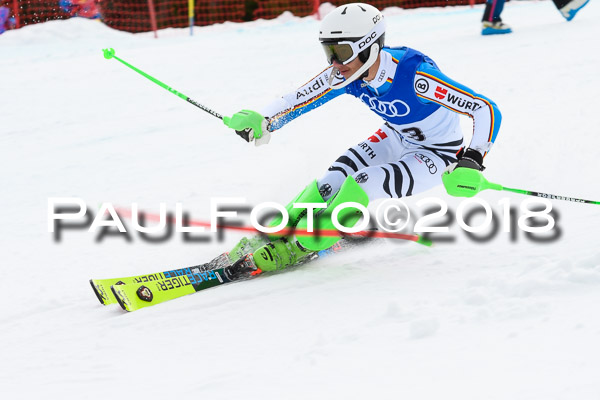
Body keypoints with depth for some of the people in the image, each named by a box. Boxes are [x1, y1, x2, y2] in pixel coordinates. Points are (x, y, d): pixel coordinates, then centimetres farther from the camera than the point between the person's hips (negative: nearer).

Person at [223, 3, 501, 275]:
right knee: (333, 181, -11)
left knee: (360, 186, -23)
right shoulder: (344, 74, -20)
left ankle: (302, 246, -10)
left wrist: (472, 161, -48)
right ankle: (275, 235, 3)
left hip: (436, 155, -6)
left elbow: (487, 109, -36)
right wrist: (263, 122, -29)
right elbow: (298, 100, -11)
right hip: (396, 138, 6)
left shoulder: (414, 75, -37)